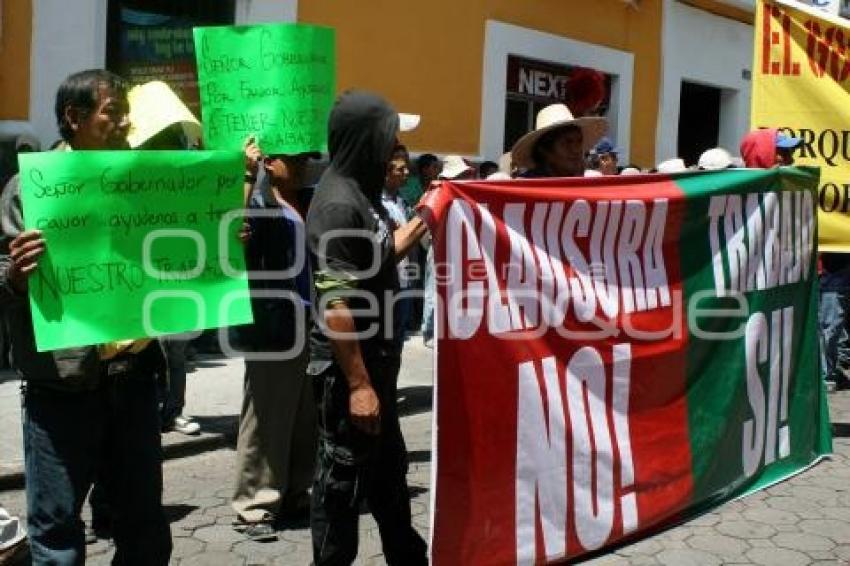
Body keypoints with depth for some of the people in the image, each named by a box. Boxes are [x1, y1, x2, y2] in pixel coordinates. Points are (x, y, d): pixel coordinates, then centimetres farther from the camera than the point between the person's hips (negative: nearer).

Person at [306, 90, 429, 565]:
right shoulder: (338, 203, -20)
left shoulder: (362, 193, 8)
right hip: (348, 369, -10)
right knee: (343, 477, 4)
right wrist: (357, 383, -24)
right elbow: (334, 302, -25)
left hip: (375, 360, 10)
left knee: (388, 467, 23)